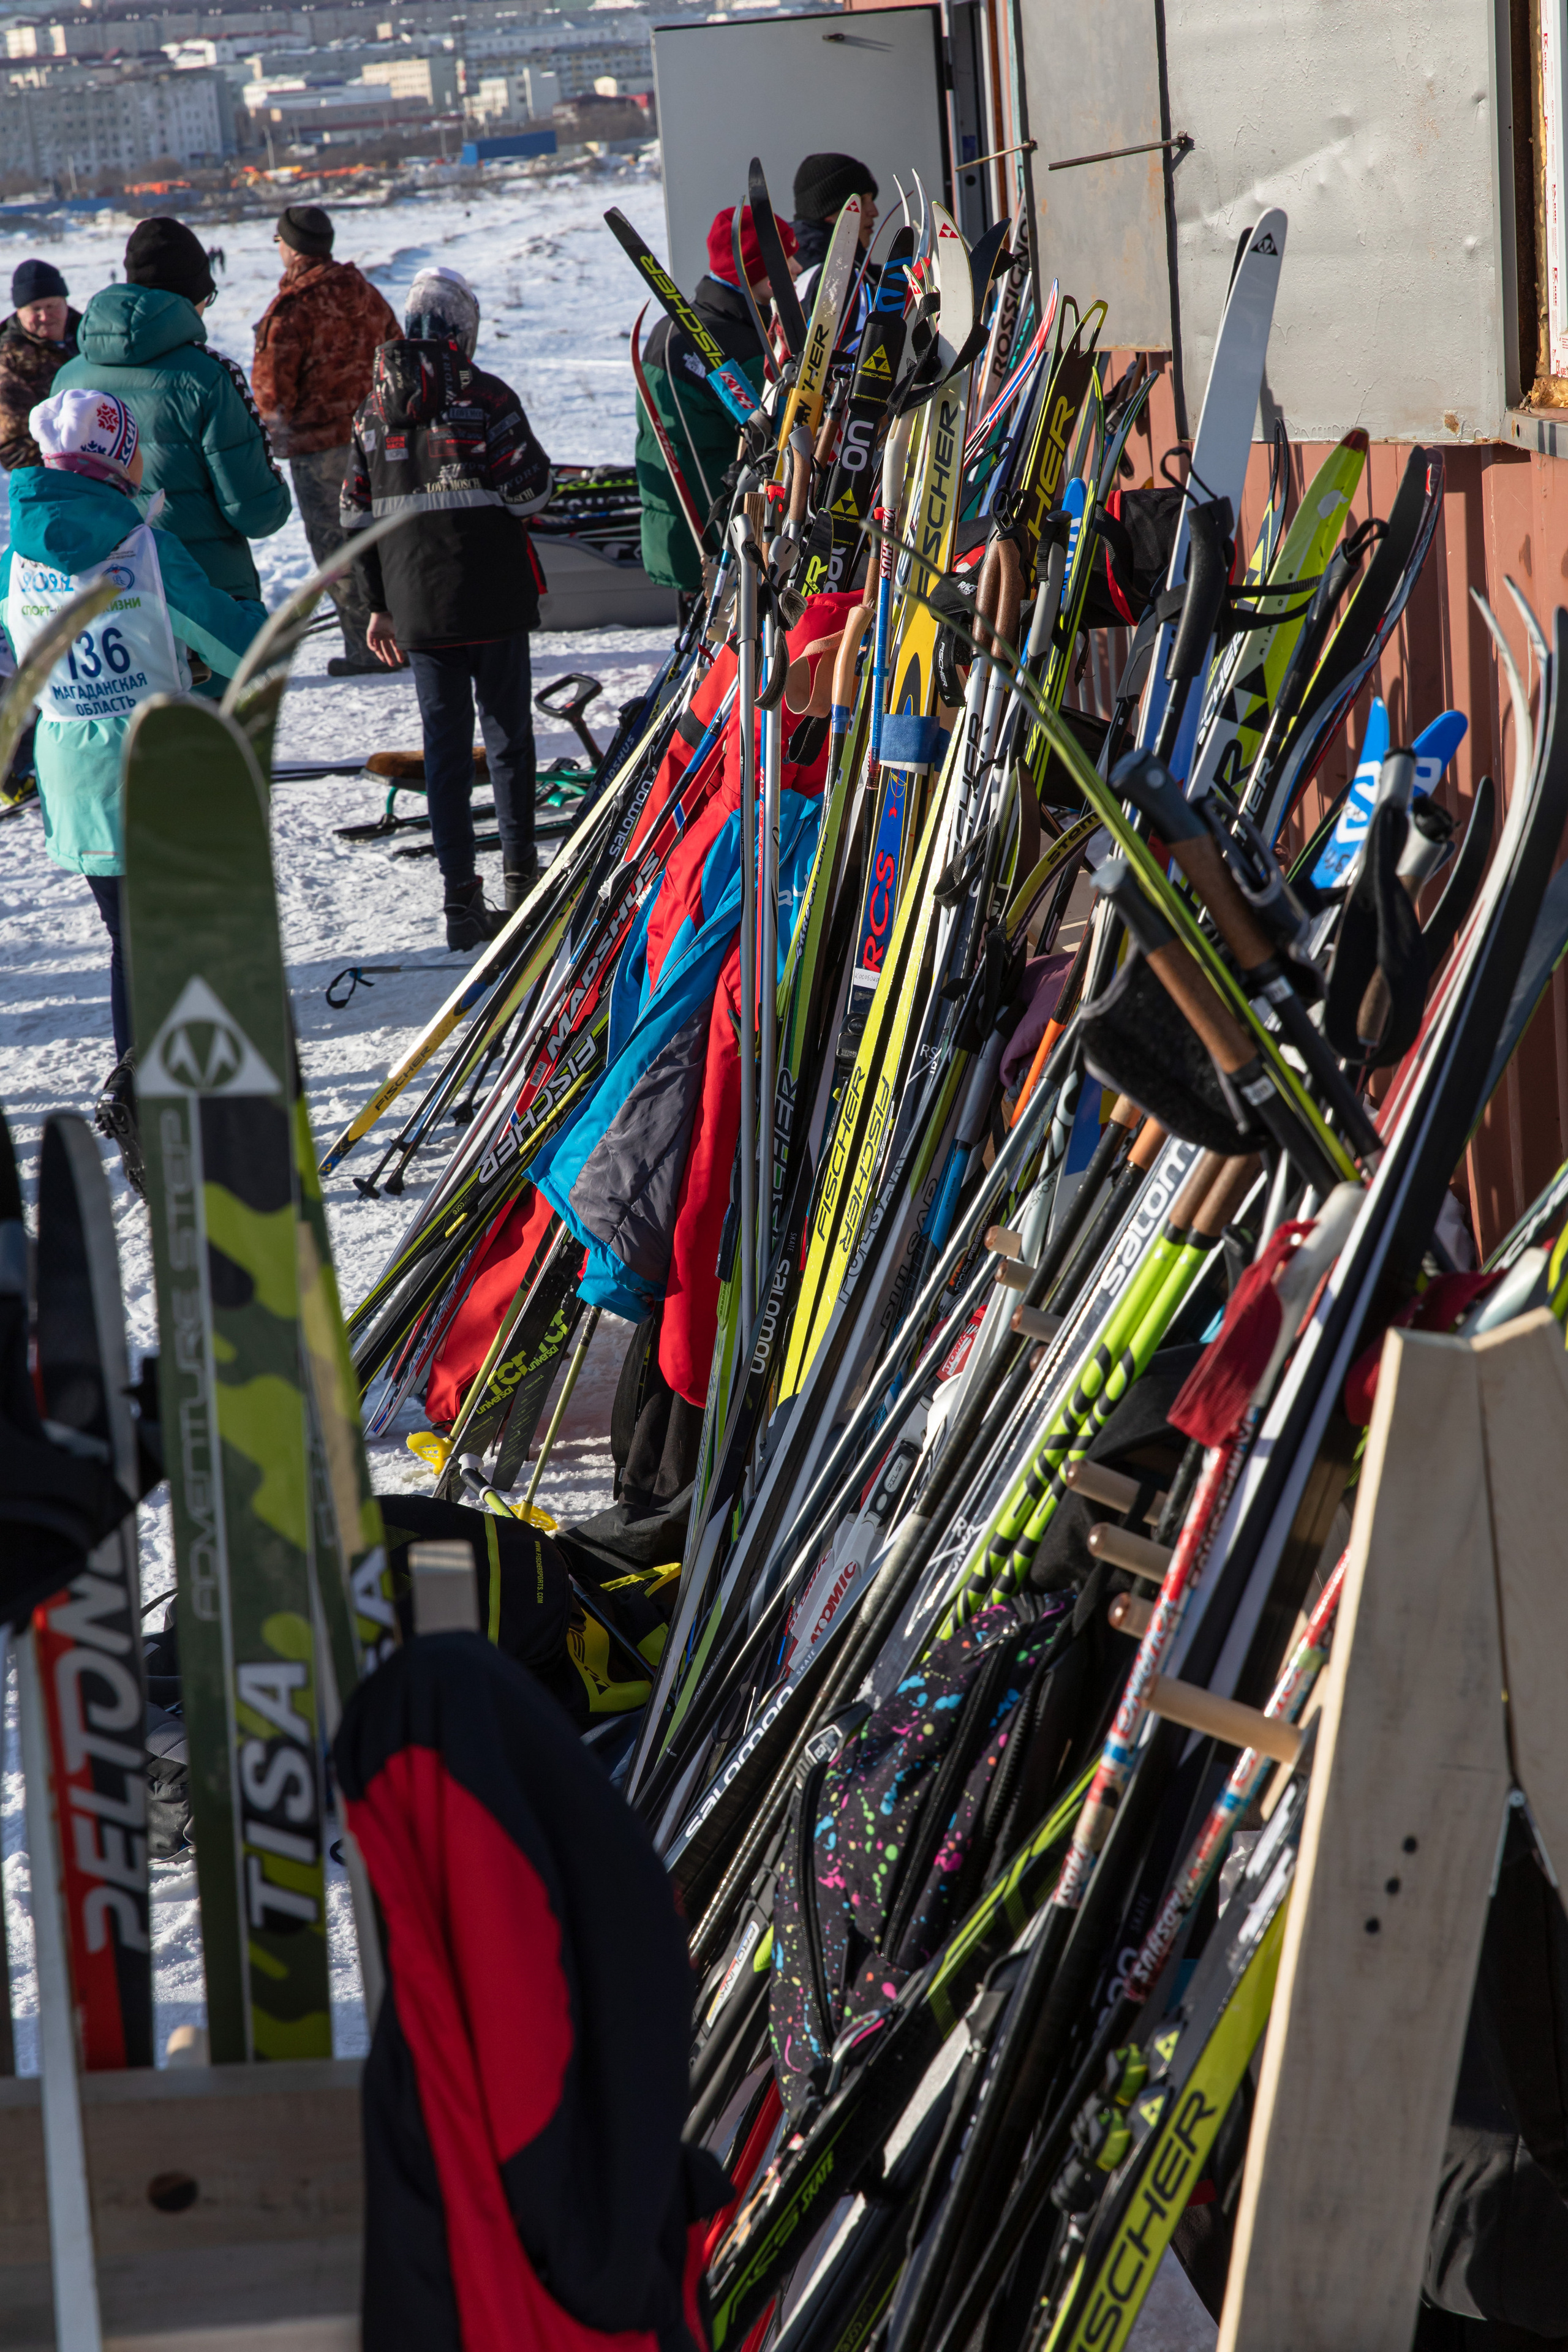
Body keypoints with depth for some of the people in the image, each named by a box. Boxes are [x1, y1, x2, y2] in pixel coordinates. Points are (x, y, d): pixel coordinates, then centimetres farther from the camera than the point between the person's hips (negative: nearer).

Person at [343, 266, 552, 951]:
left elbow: (358, 512, 8)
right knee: (507, 731, 10)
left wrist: (378, 604, 14)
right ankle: (520, 873, 13)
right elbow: (530, 485, -11)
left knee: (444, 741, 5)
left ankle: (461, 897, 1)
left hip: (416, 602, 3)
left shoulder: (373, 408, 7)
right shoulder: (485, 395, -7)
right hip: (492, 593, -3)